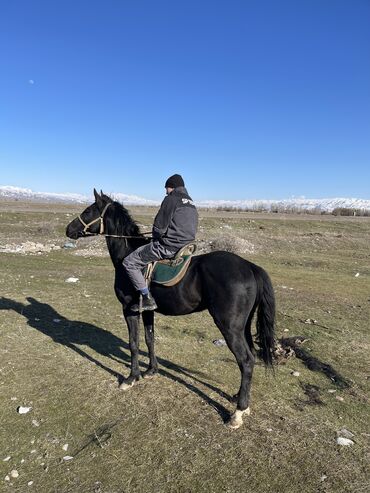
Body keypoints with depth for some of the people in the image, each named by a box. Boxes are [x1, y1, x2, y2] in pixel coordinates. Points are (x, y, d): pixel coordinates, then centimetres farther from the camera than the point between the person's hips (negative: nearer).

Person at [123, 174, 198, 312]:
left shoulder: (171, 199, -8)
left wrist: (155, 238, 9)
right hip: (186, 246, 10)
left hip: (168, 246, -10)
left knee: (129, 262, -2)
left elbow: (159, 227, -14)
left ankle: (147, 298, -7)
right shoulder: (192, 204, 18)